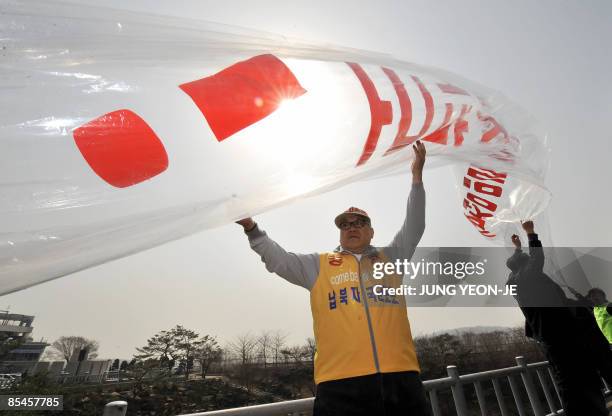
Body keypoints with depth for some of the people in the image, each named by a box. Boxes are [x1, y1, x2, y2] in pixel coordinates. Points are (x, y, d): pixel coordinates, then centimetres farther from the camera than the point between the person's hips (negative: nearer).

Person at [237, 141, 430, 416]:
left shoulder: (390, 258, 18)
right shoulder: (319, 265, 14)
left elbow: (414, 228, 13)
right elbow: (278, 260, 9)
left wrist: (416, 176, 9)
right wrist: (252, 229, -1)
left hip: (400, 376, 2)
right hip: (341, 384, -1)